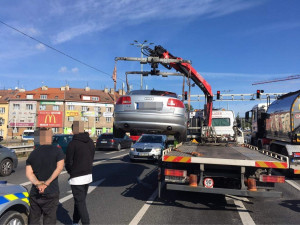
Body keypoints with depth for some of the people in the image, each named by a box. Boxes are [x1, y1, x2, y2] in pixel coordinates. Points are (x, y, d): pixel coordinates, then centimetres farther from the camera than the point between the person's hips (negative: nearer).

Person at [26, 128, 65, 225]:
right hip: (51, 192, -4)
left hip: (35, 193, 4)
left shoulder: (32, 154, 5)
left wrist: (38, 184, -15)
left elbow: (28, 173, -4)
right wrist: (47, 183, -15)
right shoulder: (57, 151, -7)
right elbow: (59, 168, -17)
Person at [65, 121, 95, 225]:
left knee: (80, 202, 2)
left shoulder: (73, 143, -17)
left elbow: (68, 162, -11)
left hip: (77, 177, -7)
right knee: (80, 200, 20)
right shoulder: (90, 142, 4)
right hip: (88, 175, 7)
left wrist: (70, 171, 8)